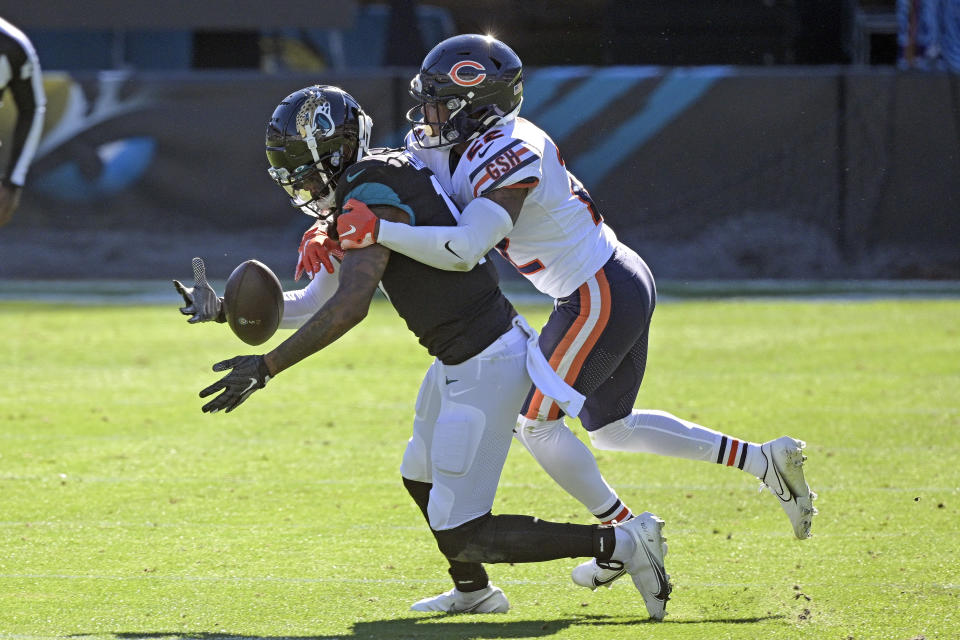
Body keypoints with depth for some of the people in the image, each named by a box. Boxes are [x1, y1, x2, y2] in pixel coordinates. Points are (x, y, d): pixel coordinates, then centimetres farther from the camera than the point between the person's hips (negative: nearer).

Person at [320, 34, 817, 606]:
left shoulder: (509, 157, -26)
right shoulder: (442, 146, 3)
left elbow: (466, 249, -38)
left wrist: (379, 231, -40)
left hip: (601, 298, -10)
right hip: (624, 284, 10)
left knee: (536, 422, 2)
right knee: (608, 426, 21)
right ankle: (765, 461, 20)